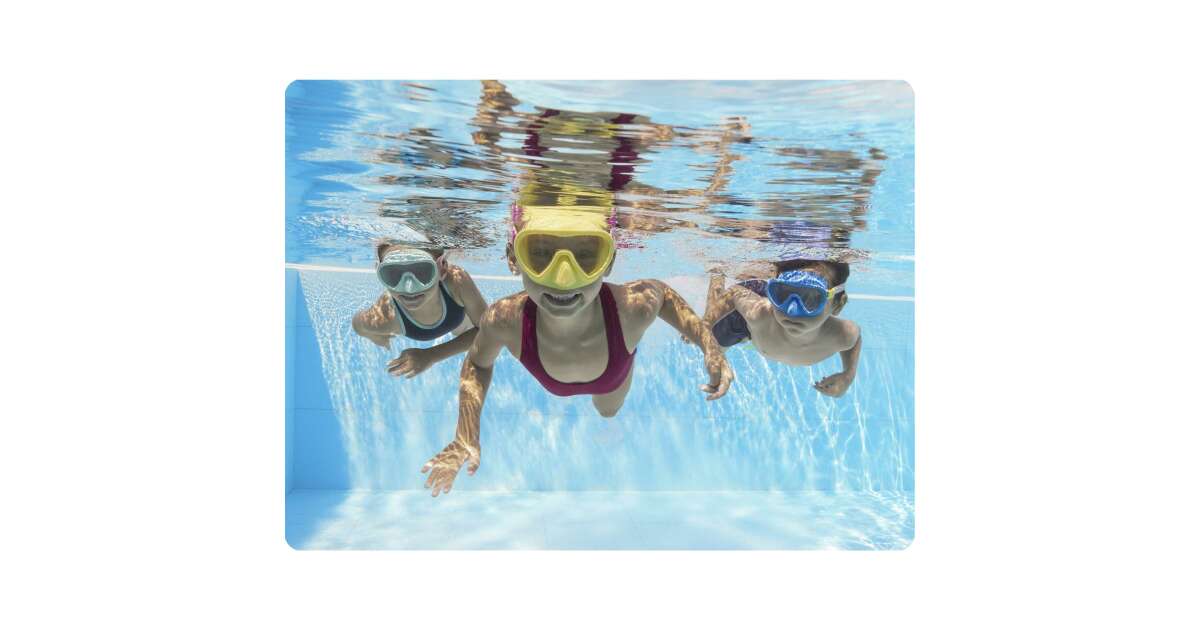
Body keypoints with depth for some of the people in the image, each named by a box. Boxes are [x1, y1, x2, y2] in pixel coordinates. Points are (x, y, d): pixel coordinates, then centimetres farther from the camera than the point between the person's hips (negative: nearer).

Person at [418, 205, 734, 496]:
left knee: (609, 412, 37)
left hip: (613, 380, 0)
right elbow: (478, 363, -21)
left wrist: (710, 346, -33)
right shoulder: (504, 321, -46)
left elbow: (664, 295, -21)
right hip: (554, 387, 0)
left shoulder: (635, 307, -49)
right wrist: (466, 438, -34)